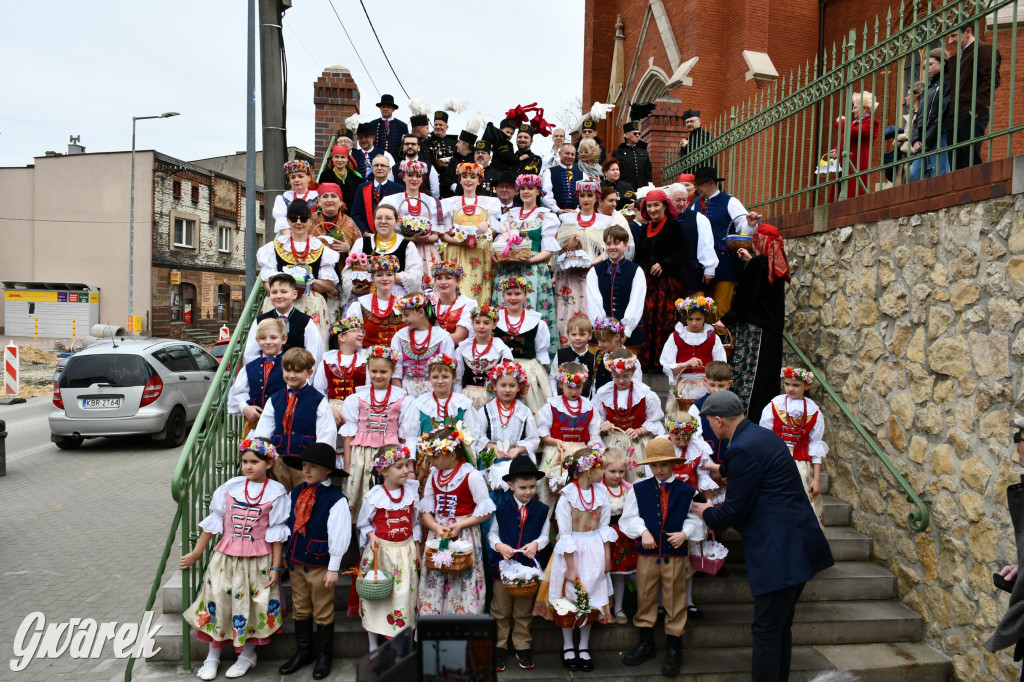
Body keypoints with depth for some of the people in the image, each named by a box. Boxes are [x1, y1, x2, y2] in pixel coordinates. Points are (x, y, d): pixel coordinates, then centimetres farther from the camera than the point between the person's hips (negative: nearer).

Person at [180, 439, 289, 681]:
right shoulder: (231, 487, 0)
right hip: (226, 557, 3)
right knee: (217, 601, 7)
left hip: (258, 560, -3)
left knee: (252, 605, 6)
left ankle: (247, 655, 29)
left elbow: (276, 533, -6)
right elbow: (214, 522, 7)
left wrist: (276, 567, -7)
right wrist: (196, 553, 9)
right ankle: (212, 657, 27)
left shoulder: (276, 493, -8)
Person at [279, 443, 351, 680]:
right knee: (300, 609, 18)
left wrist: (334, 568, -14)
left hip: (320, 565, -6)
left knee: (323, 613, 9)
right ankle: (303, 651, 35)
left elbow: (339, 535, -16)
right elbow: (289, 522, 13)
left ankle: (324, 656, 26)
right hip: (295, 561, 6)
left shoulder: (335, 498, -17)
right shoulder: (296, 493, 3)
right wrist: (286, 555, 14)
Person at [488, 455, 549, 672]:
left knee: (523, 612, 13)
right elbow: (492, 534, 2)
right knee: (500, 611, 10)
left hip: (528, 566, 1)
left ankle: (522, 647, 28)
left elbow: (544, 535, 2)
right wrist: (499, 545, -17)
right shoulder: (501, 509, -4)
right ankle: (499, 648, 23)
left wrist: (536, 544, -18)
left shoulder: (542, 510, -2)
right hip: (503, 565, 0)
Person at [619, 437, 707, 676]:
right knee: (645, 596, 11)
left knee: (675, 599, 7)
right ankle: (646, 643, 27)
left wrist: (685, 533, -13)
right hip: (647, 552, 1)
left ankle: (674, 647, 22)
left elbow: (696, 519, 2)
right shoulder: (639, 489, -1)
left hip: (676, 553, -1)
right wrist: (643, 531, -12)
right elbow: (629, 517, 1)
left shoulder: (687, 491, -2)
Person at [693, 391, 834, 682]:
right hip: (798, 545, 10)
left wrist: (707, 513, 5)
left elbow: (734, 511, -15)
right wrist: (723, 470, 47)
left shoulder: (743, 448, -19)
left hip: (780, 552, -10)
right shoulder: (762, 435, 10)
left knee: (766, 632, 0)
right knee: (781, 626, 20)